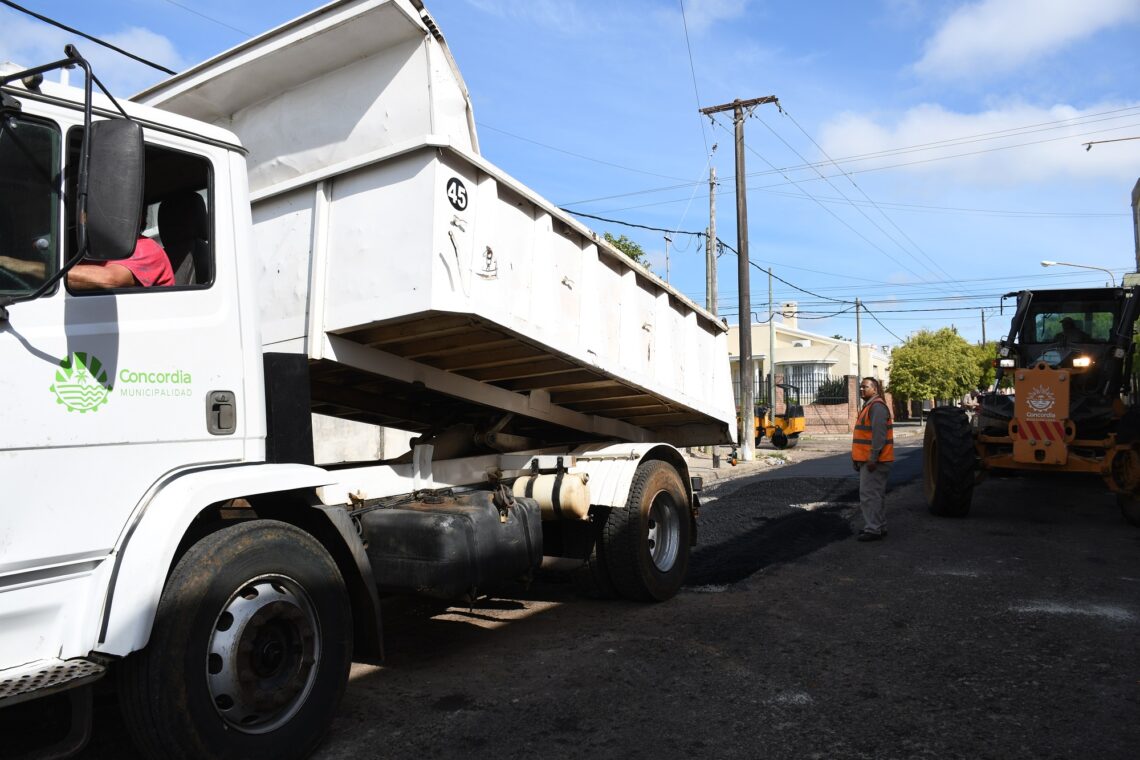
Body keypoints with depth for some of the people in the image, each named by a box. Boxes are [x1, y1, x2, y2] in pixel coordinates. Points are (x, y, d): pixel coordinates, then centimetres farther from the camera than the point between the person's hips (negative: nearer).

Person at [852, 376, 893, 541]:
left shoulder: (877, 406, -15)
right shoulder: (869, 406, 19)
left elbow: (879, 435, -23)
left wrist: (873, 458, -25)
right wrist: (858, 457, 21)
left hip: (873, 461, -11)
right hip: (868, 459, 11)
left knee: (869, 494, -9)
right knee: (876, 494, 16)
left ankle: (873, 530, -6)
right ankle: (879, 526, 24)